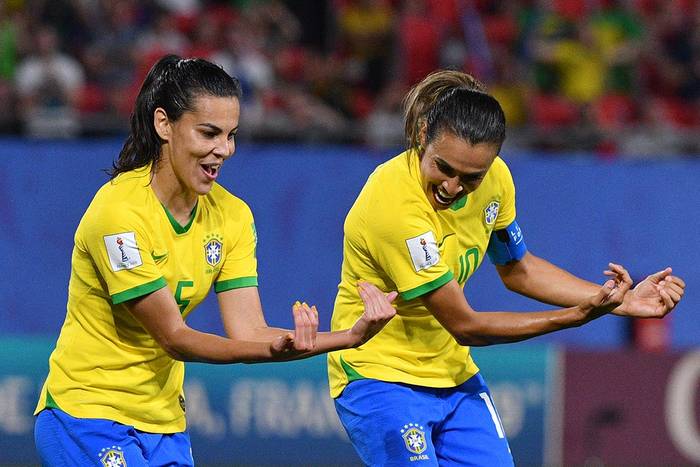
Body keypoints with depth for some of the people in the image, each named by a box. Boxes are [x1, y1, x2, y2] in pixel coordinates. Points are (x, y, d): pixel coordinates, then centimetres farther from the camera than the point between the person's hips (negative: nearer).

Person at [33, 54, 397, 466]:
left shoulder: (232, 215, 0)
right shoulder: (120, 212, -21)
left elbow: (248, 331, -9)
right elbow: (172, 336, -22)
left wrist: (351, 336, -23)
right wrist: (273, 350, -37)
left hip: (164, 424, 7)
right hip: (89, 416, -7)